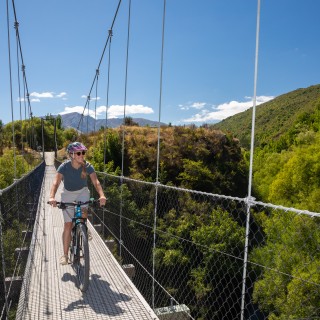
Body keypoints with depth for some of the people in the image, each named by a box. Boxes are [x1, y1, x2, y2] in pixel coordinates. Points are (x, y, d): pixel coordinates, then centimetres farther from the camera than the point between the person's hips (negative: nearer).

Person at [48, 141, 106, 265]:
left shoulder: (87, 166, -20)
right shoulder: (64, 166, -23)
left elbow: (96, 182, -28)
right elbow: (56, 182, -32)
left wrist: (101, 195, -45)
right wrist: (52, 197, -50)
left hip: (82, 191, 1)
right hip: (68, 193, 0)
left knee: (83, 211, -31)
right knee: (67, 225, -3)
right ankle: (65, 255, 9)